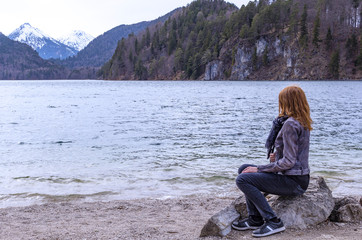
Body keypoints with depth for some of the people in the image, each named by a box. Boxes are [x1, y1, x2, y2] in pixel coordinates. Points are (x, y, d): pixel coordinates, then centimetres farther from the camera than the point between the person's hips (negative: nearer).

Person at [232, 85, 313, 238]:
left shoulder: (290, 124, -18)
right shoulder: (303, 122, 13)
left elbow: (289, 162, -23)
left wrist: (259, 169, -15)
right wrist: (278, 156, 6)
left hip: (293, 182, -10)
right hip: (300, 179, 10)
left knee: (242, 179, -19)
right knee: (244, 169, 14)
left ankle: (273, 222, -12)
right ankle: (255, 219, 12)